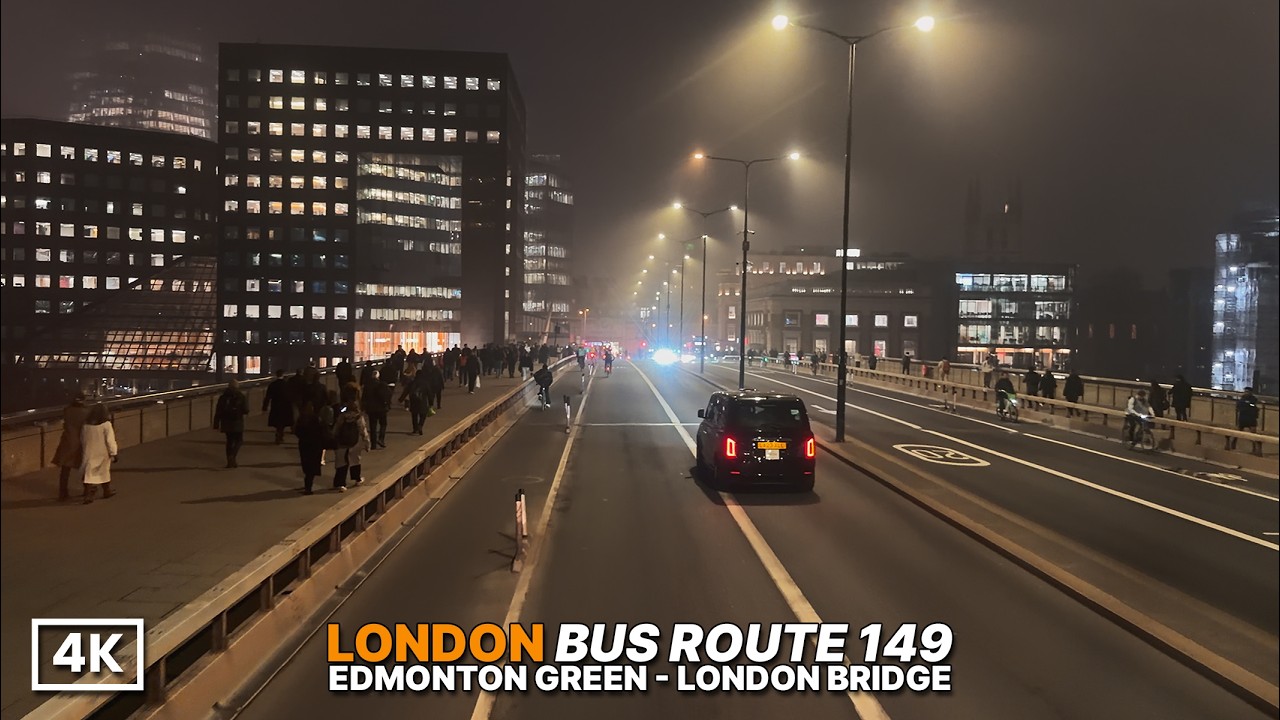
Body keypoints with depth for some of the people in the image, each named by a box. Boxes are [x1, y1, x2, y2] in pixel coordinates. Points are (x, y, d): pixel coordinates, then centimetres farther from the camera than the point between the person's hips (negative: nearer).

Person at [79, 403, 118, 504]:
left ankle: (88, 495, -8)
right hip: (103, 454, -3)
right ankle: (107, 492, 30)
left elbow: (82, 440, 10)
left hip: (89, 454, 3)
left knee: (90, 475, 3)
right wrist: (113, 453, -8)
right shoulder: (106, 425, -14)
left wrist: (84, 451, 21)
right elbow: (110, 440, -14)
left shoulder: (86, 425, 0)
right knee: (104, 472, 16)